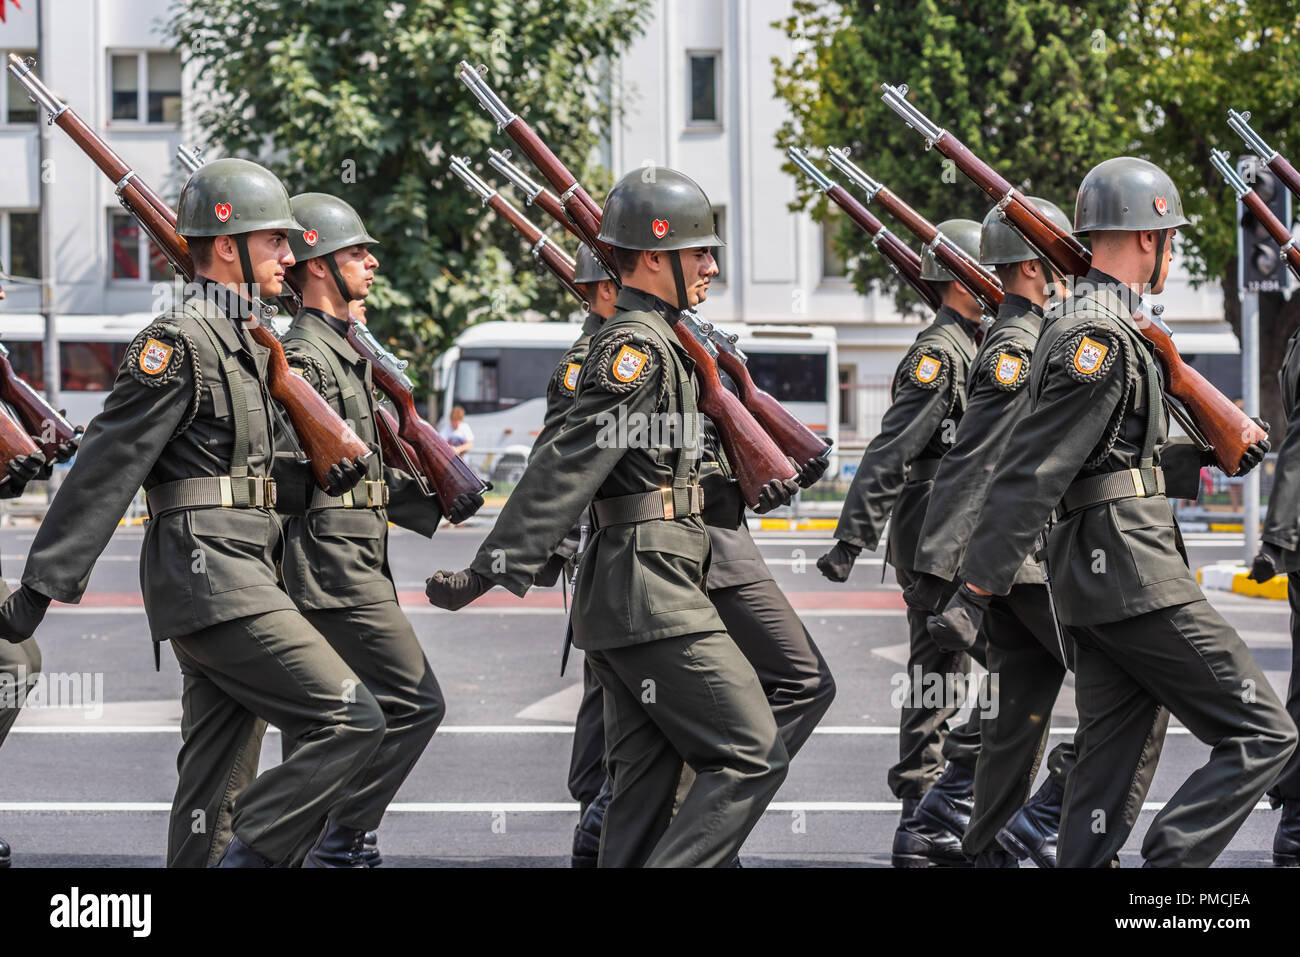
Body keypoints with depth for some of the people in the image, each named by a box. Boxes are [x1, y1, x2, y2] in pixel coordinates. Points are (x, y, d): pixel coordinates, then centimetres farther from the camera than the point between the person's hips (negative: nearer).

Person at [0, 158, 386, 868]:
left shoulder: (242, 341, 19)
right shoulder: (178, 341, -12)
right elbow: (106, 467, -15)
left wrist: (323, 474, 13)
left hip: (235, 580, 10)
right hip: (211, 576, -10)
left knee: (219, 779, 9)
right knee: (351, 719, -14)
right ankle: (247, 859, -11)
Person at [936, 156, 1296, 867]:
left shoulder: (1079, 322, 17)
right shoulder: (1101, 338, -16)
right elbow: (1031, 471, -20)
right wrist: (975, 591, -22)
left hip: (1098, 570, 10)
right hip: (1133, 572, -10)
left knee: (1117, 756, 10)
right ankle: (1163, 871, -14)